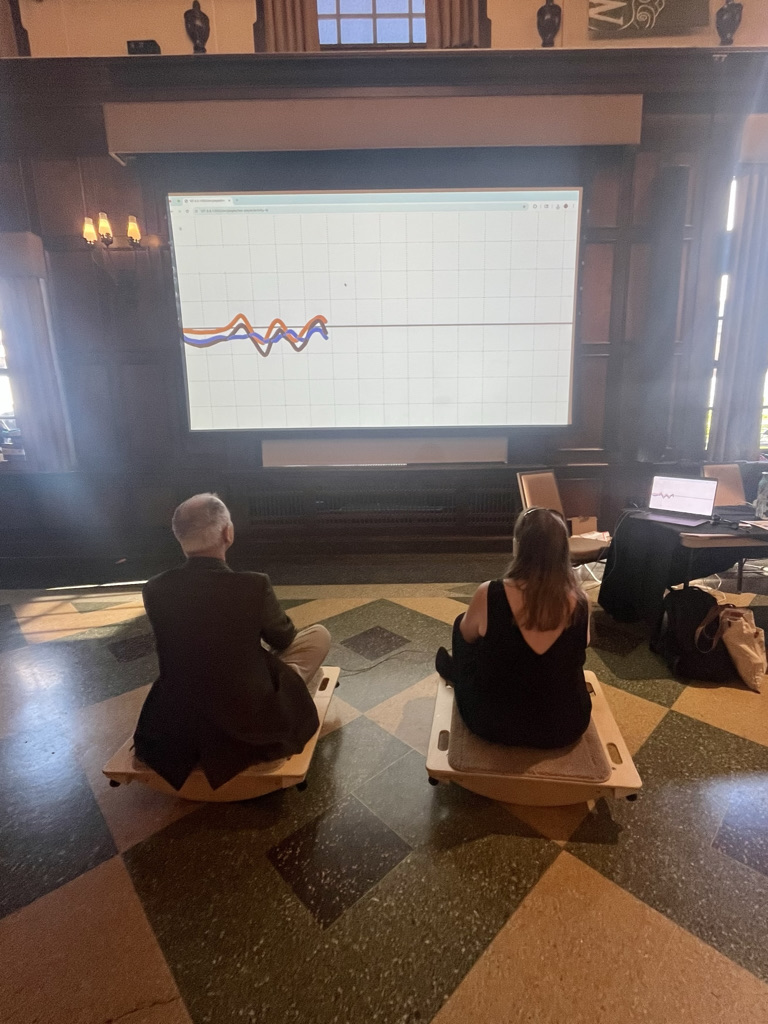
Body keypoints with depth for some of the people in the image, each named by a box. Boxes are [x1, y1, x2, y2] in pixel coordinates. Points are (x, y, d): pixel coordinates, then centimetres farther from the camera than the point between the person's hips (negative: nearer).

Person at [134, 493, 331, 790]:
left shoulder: (153, 590, -13)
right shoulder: (254, 585, -26)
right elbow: (284, 638, -5)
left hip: (179, 722, 5)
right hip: (250, 720, -4)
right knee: (320, 634, 10)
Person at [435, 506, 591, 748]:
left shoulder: (488, 595, -23)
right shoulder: (580, 603, -15)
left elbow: (467, 634, -2)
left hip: (492, 722, -2)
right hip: (567, 726, 3)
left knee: (462, 623, 18)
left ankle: (455, 672, 48)